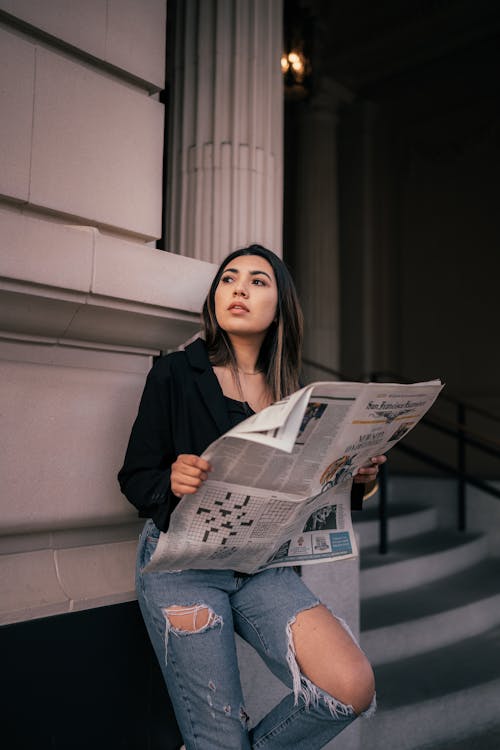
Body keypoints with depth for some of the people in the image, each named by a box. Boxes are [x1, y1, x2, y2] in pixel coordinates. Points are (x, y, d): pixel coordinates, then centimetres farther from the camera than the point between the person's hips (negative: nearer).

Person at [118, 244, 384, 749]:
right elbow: (135, 478, -1)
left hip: (263, 565, 3)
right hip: (181, 561, -3)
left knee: (352, 687, -15)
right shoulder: (176, 373, 0)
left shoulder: (288, 391, 10)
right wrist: (173, 480, -23)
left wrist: (354, 478, -4)